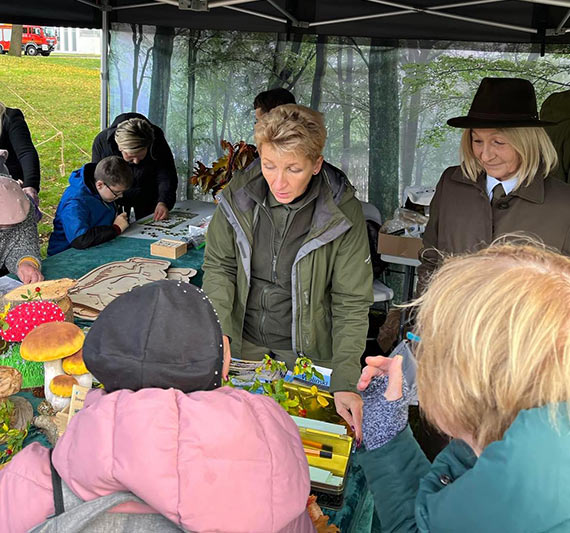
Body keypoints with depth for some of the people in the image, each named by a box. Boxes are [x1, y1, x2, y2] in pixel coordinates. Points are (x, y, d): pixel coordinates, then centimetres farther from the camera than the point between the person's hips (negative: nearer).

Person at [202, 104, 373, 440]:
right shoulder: (237, 197, -13)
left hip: (308, 352, -2)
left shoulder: (344, 212, -20)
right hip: (242, 345, 3)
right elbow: (219, 266, 0)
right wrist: (219, 330, -15)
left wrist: (346, 381, -23)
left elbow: (351, 303, -15)